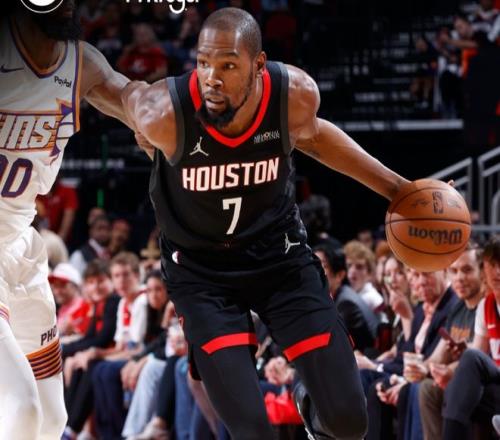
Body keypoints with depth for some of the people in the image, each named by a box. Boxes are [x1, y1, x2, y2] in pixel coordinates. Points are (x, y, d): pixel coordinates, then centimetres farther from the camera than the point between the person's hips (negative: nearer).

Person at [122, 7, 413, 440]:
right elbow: (125, 91, -5)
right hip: (203, 272, -2)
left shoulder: (296, 95, -22)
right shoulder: (164, 114, -31)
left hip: (281, 255, 2)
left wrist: (393, 186, 7)